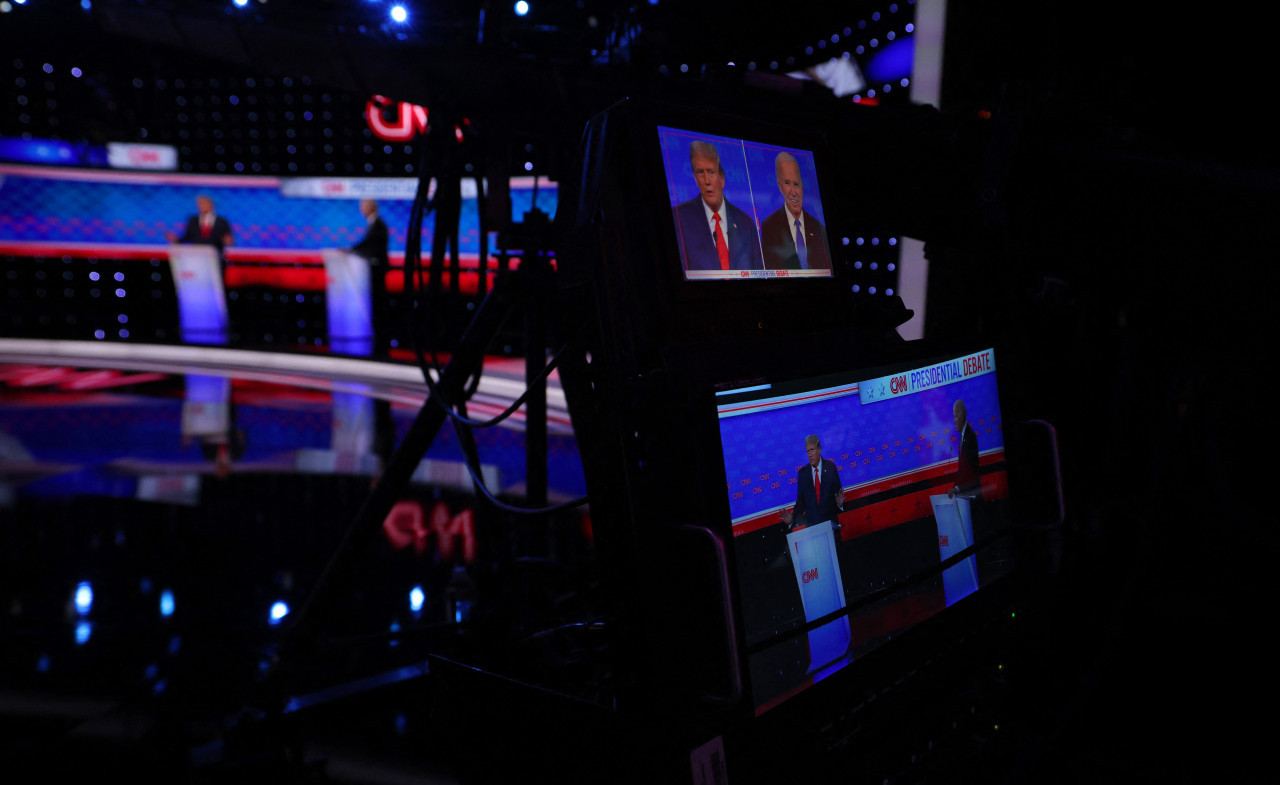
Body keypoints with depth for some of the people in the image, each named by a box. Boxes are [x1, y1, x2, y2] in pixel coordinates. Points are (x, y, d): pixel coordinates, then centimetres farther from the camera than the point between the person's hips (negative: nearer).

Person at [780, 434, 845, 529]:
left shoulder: (830, 467, 3)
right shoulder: (803, 473, 5)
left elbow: (839, 492, 3)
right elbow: (800, 501, 7)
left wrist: (840, 503, -19)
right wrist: (792, 519, -8)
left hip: (830, 521, -1)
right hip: (810, 523, 1)